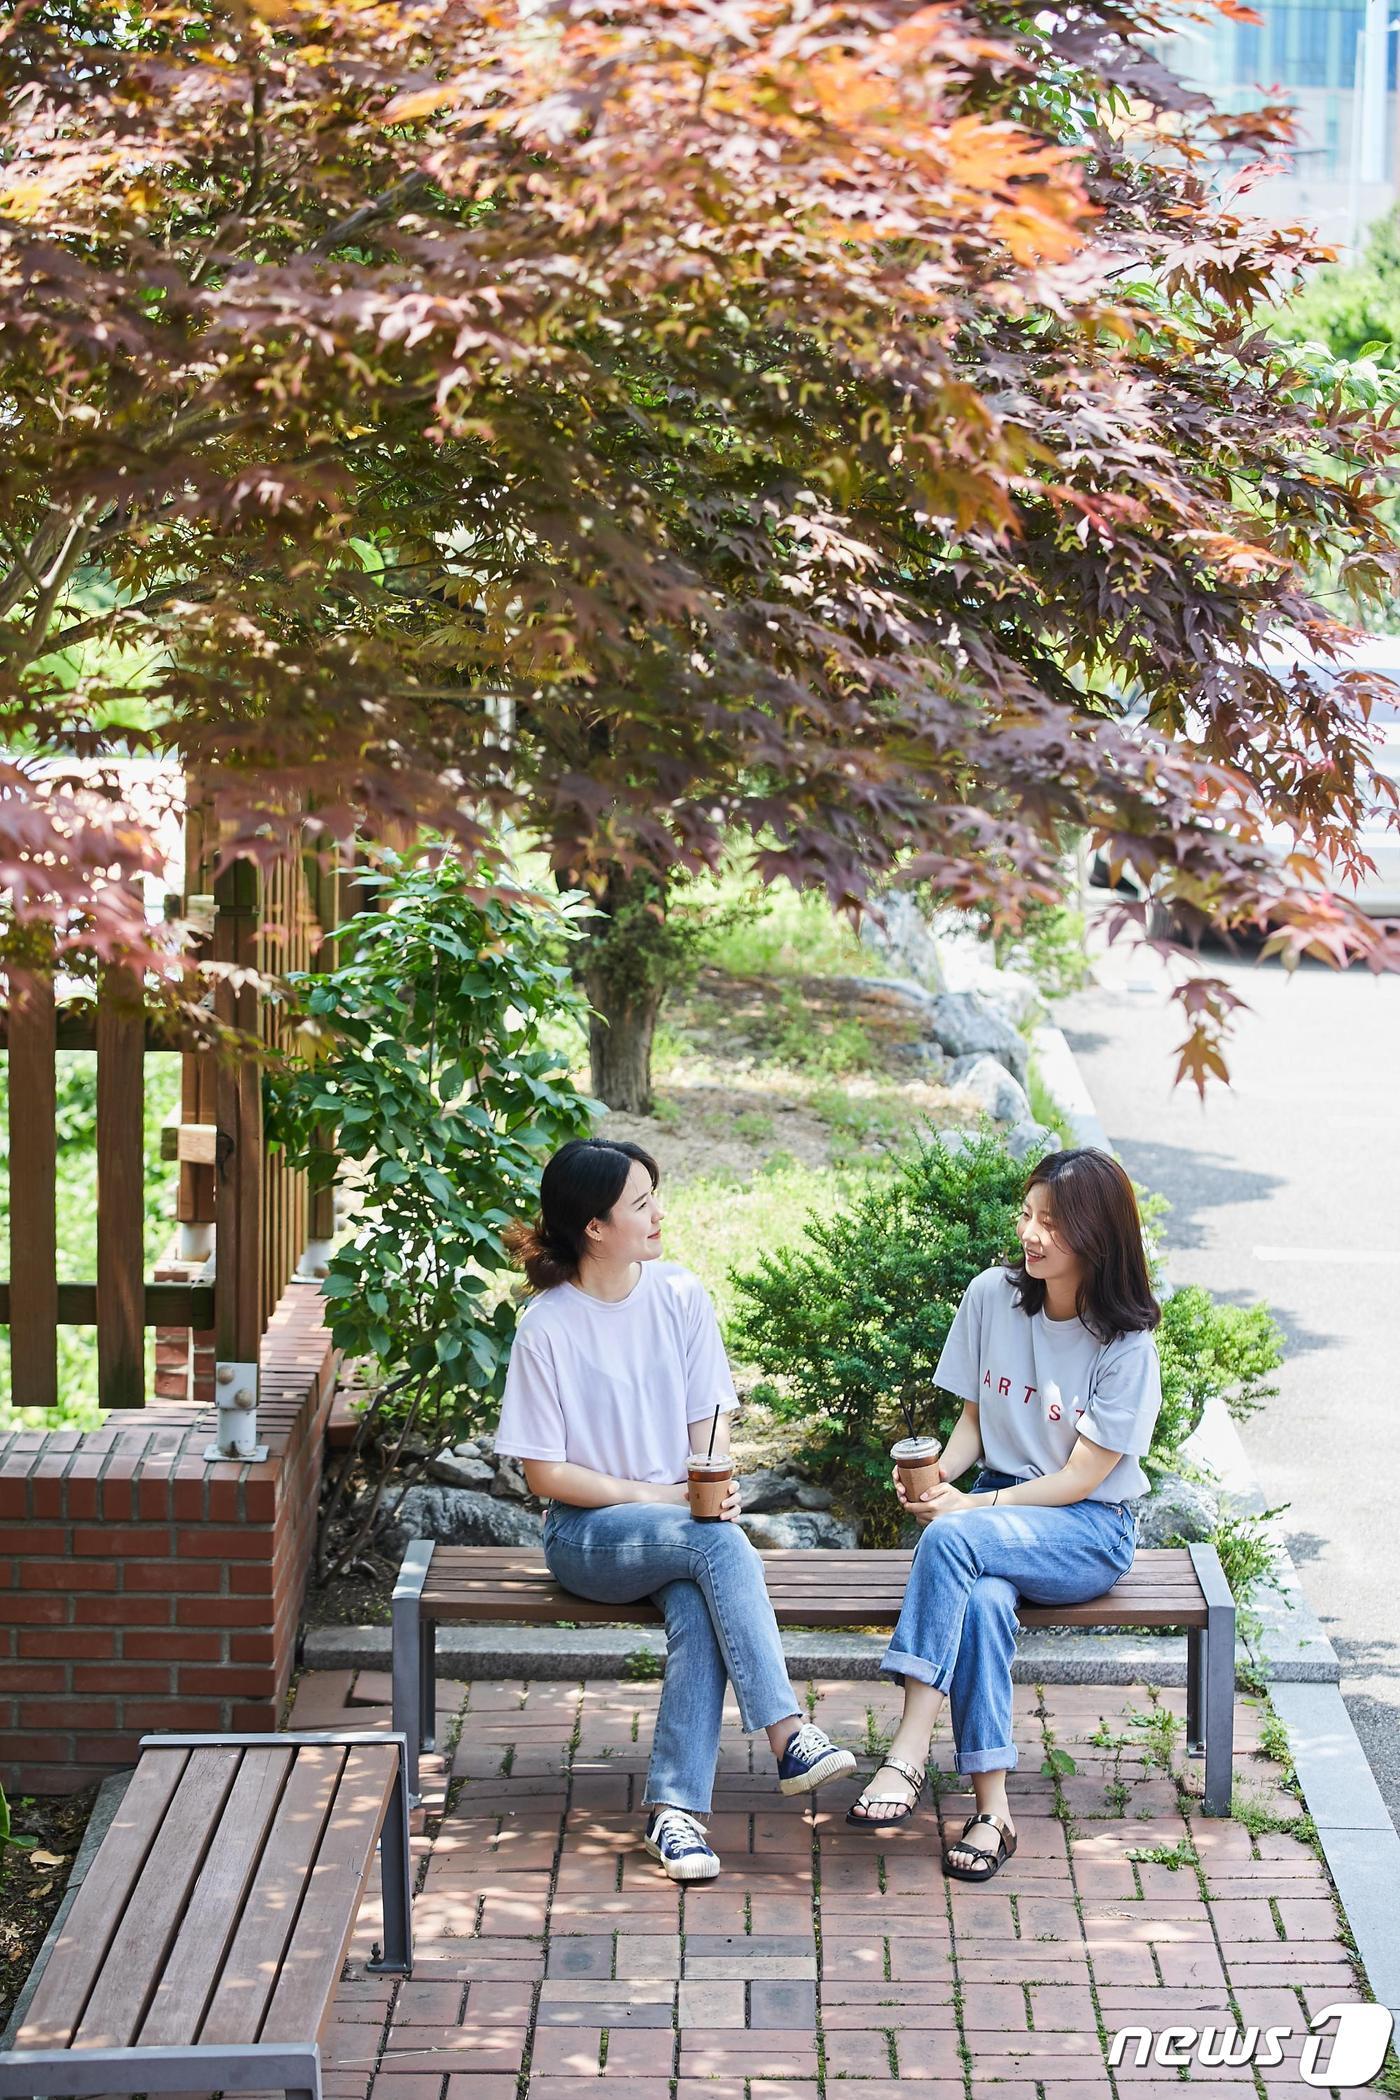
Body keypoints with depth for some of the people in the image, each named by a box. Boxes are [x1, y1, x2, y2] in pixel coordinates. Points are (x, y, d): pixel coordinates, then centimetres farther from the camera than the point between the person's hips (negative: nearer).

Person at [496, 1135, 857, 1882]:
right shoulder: (548, 1326, -9)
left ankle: (674, 1807, -33)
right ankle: (788, 1736, -35)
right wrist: (657, 1498, -16)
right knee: (719, 1543, -33)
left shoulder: (679, 1294, 2)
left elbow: (709, 1419, 6)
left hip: (685, 1516, 3)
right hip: (588, 1535, -3)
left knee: (698, 1608, -31)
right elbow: (544, 1473, -8)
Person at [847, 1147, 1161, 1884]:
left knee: (952, 1538, -34)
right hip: (1000, 1506, 4)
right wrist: (940, 1471, -11)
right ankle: (991, 1809, -32)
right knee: (983, 1599, -33)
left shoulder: (1125, 1343, -12)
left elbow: (1081, 1478, -13)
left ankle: (908, 1752, -36)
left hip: (1089, 1528, -4)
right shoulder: (992, 1295, 1)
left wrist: (971, 1507, -22)